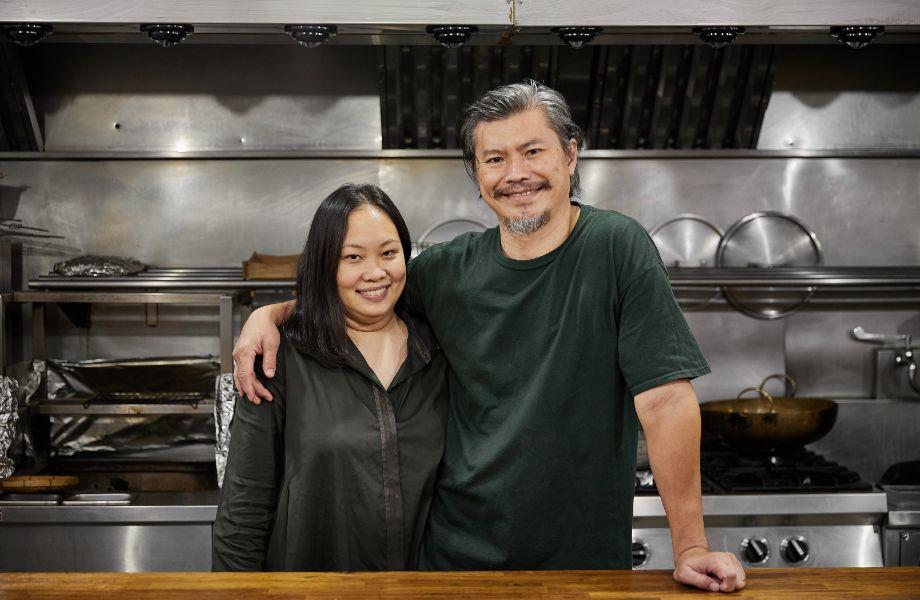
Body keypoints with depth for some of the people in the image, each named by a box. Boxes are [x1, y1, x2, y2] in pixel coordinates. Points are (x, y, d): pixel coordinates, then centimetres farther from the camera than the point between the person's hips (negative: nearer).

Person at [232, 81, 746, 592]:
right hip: (458, 551, 3)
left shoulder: (617, 248, -13)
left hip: (588, 561, -3)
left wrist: (691, 548, -17)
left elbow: (666, 398, -16)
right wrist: (271, 312, -2)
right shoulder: (449, 271, -1)